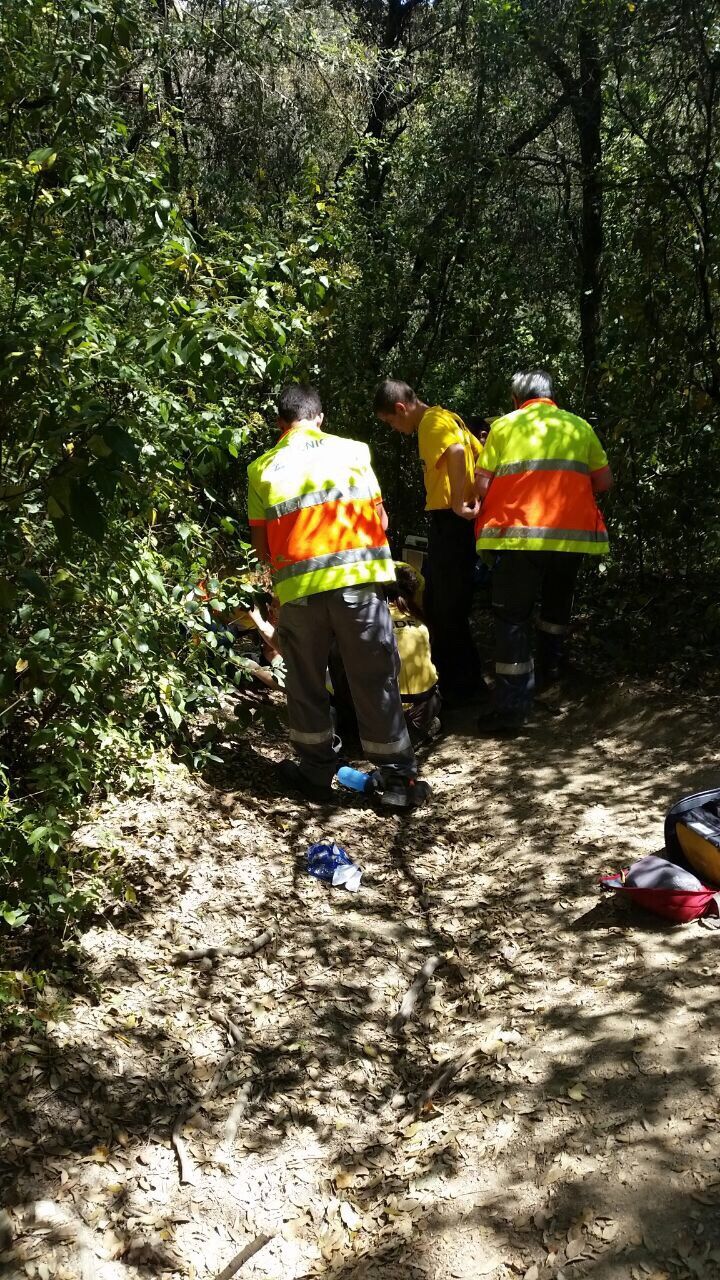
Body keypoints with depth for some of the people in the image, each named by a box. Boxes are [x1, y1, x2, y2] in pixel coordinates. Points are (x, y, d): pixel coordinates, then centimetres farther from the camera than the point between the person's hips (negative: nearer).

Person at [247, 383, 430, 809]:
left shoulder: (263, 469, 7)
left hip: (298, 588, 1)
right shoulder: (352, 451, 5)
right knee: (375, 681, 5)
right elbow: (380, 520, 7)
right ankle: (399, 780, 10)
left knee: (306, 683, 16)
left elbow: (262, 546, 7)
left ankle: (318, 773, 24)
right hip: (357, 582, 0)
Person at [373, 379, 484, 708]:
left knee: (446, 609, -3)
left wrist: (458, 502, -26)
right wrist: (475, 498, 12)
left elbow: (457, 451, -31)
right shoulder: (445, 417, 19)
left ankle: (461, 685, 6)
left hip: (449, 521, -10)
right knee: (438, 605, 16)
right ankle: (460, 680, 25)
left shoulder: (432, 421, -11)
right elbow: (480, 455, 21)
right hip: (452, 522, 10)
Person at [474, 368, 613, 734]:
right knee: (557, 604, 26)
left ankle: (511, 706, -7)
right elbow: (604, 482, 11)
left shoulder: (504, 425, 8)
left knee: (513, 615, 0)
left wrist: (490, 511, 19)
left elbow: (482, 485, 0)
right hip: (571, 532, 3)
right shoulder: (579, 426, 14)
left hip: (519, 532, -3)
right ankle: (549, 672, 37)